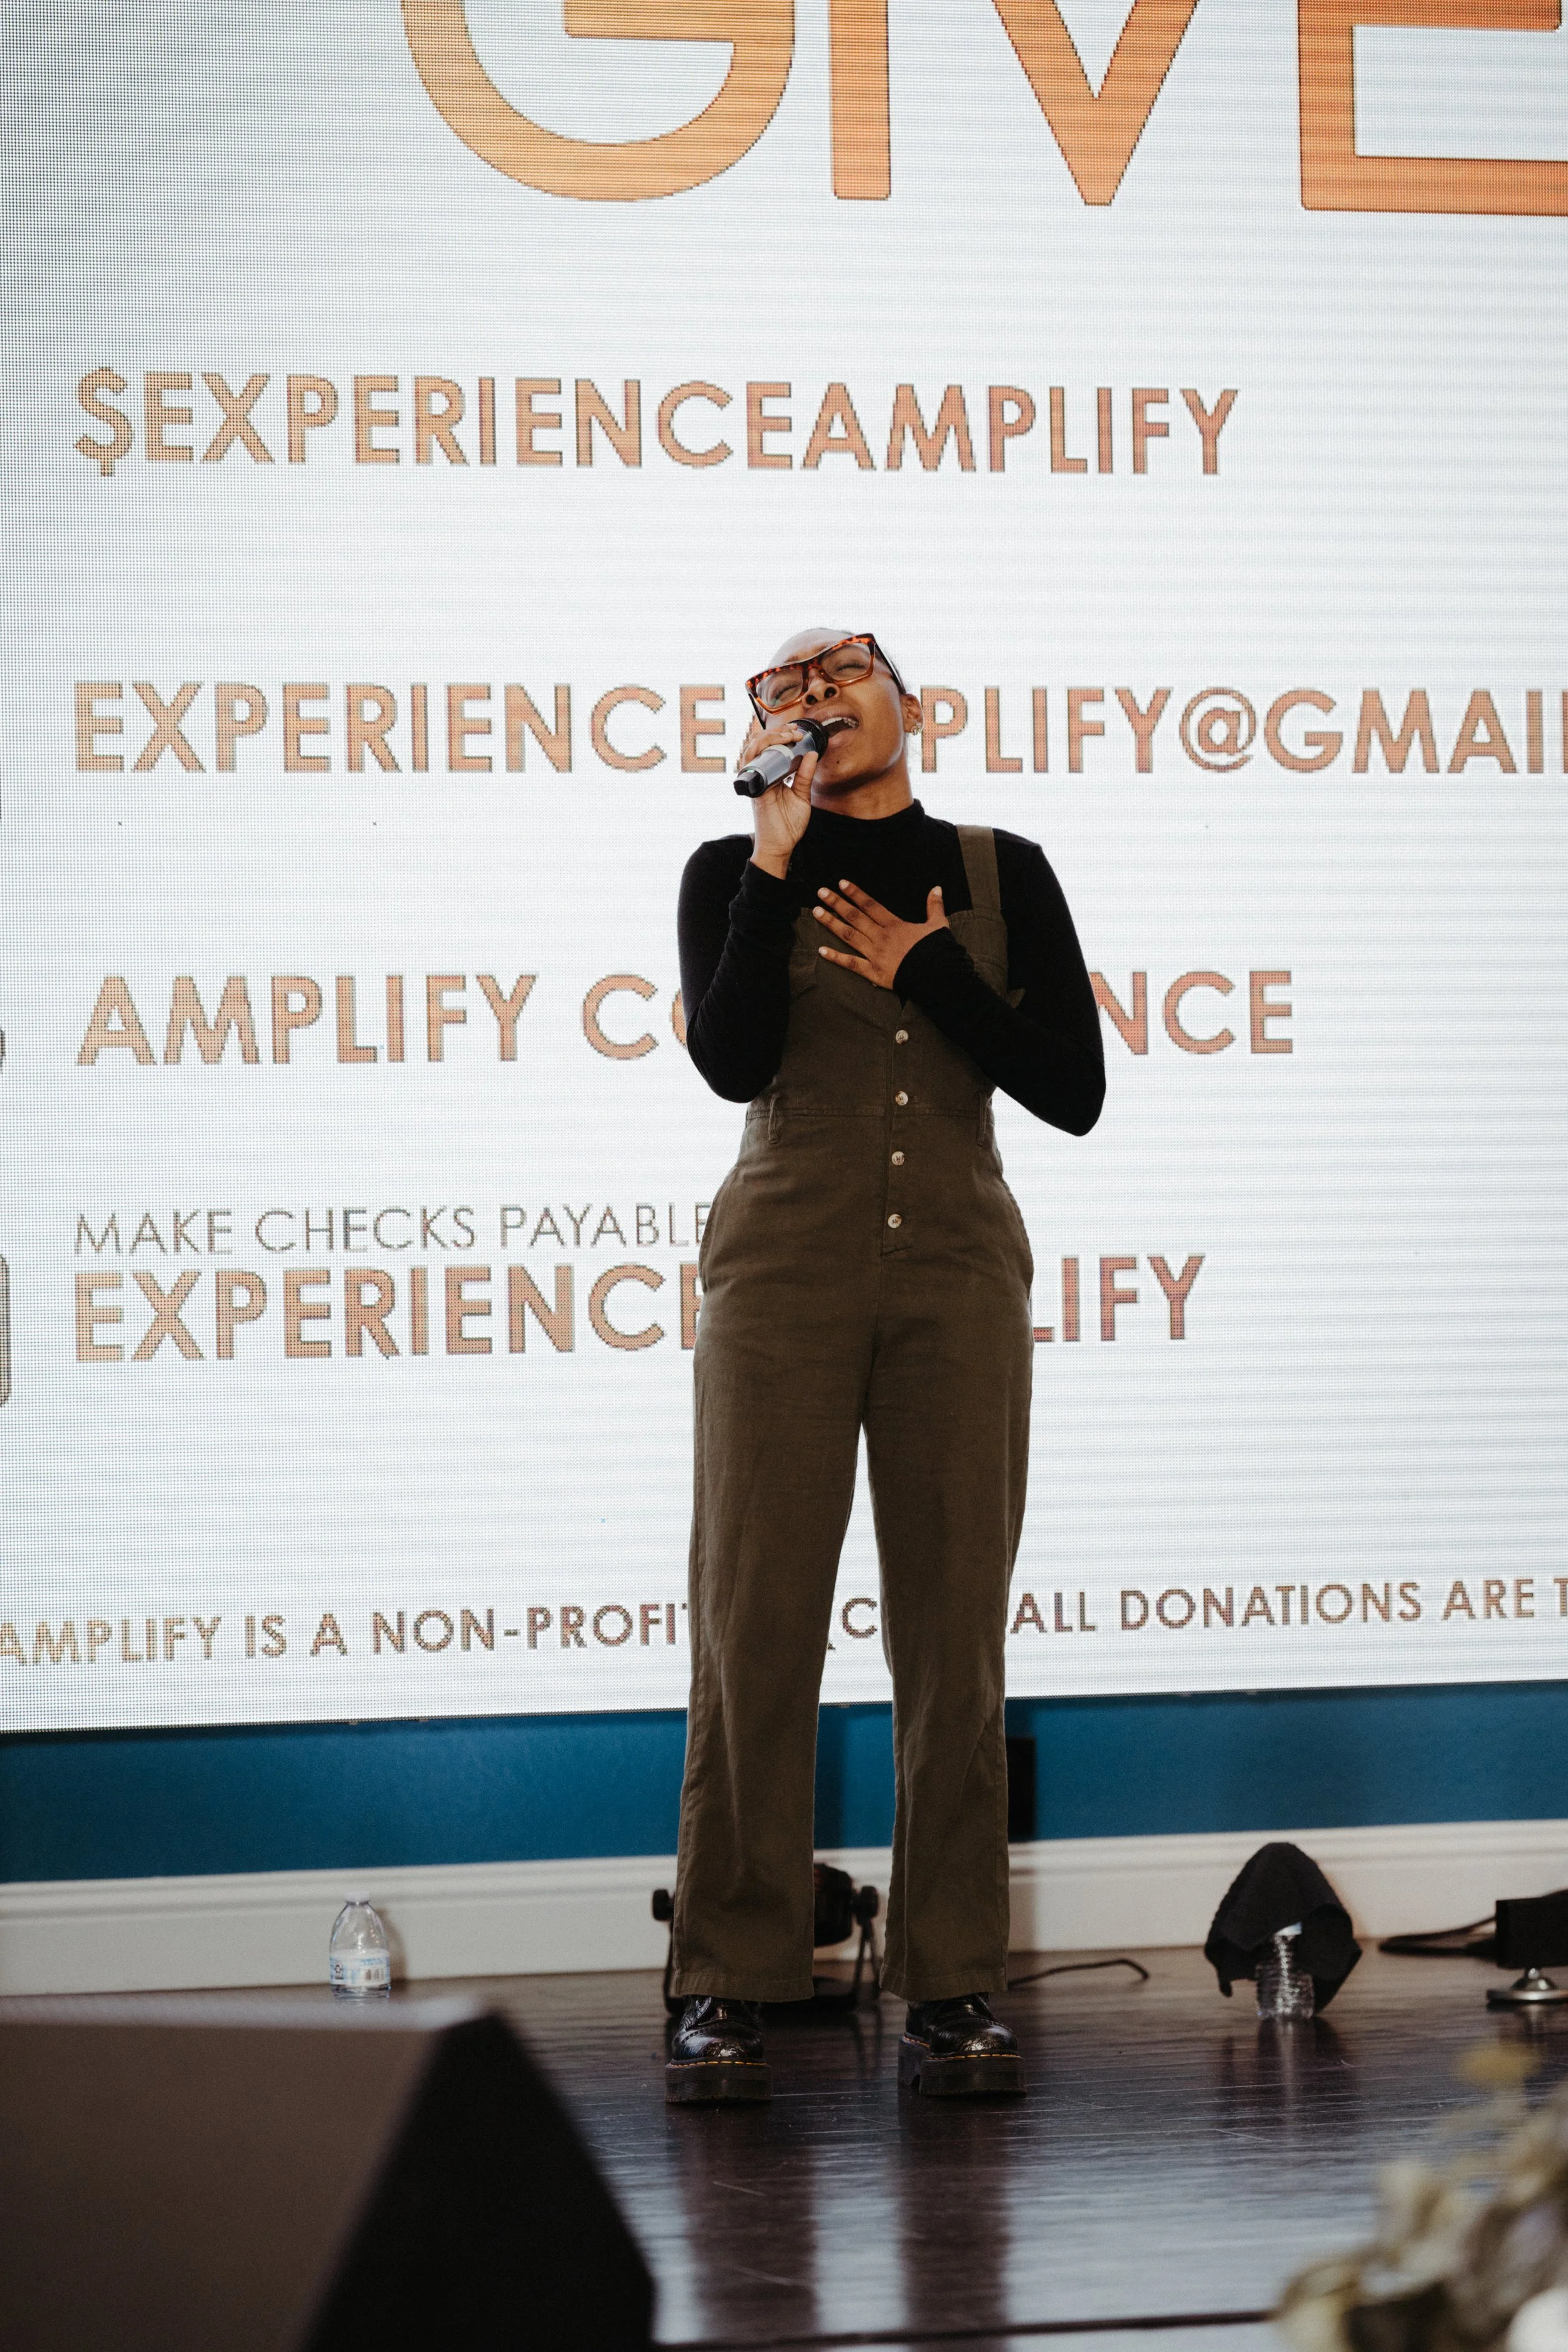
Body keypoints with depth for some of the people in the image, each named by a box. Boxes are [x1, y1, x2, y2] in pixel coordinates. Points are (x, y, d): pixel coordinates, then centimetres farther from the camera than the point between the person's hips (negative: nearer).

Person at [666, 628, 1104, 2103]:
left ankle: (950, 1992, 2)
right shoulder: (735, 874, 7)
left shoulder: (1001, 875, 11)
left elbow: (1073, 1091, 4)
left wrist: (928, 974, -2)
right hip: (784, 1270, -1)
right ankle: (725, 1993, -3)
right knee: (756, 1621, -6)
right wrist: (778, 858, -10)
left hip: (957, 1273, 1)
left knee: (954, 1628, -1)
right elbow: (731, 1060, -11)